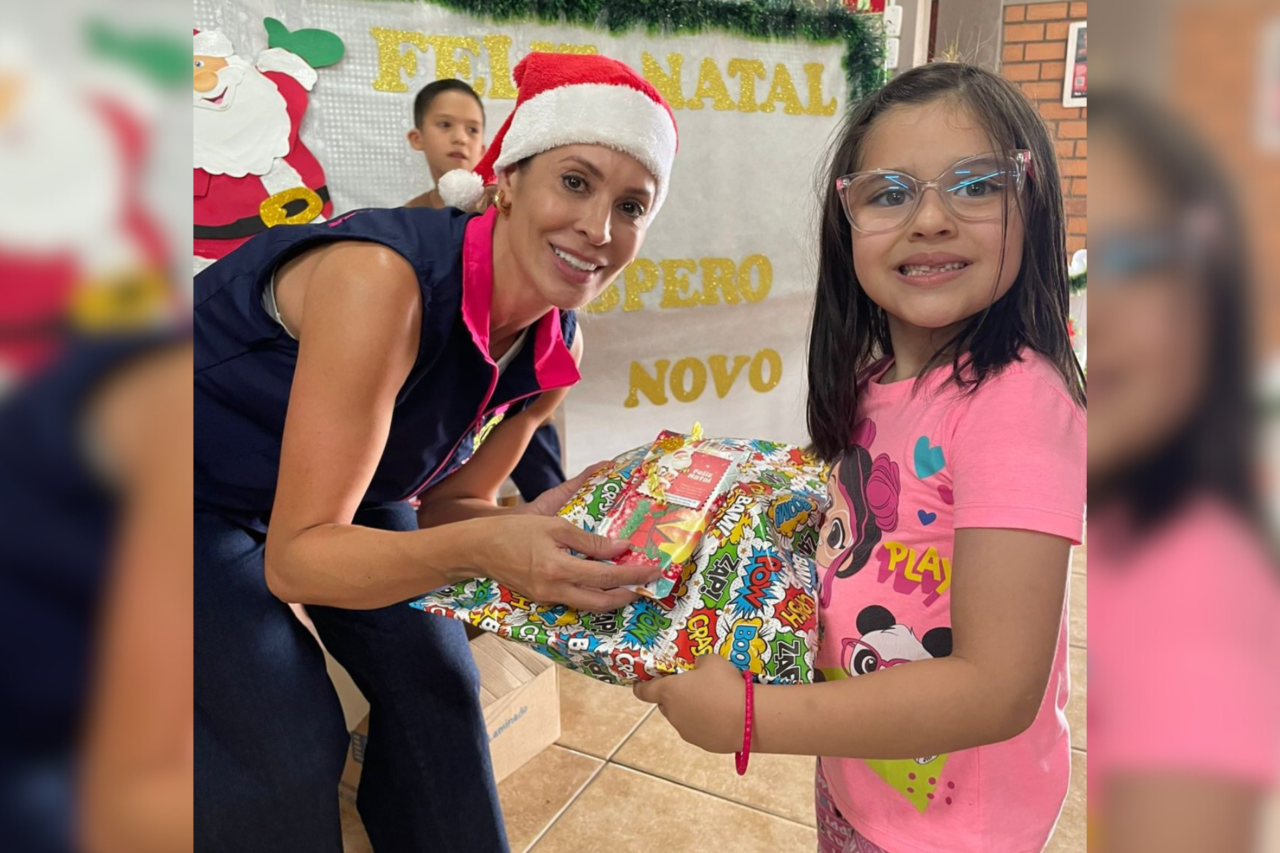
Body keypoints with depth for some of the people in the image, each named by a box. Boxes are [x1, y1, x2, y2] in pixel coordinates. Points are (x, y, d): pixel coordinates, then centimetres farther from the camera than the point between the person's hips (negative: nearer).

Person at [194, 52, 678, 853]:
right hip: (203, 487, -5)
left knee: (433, 676, 1)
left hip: (338, 485, 6)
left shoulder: (557, 350, -15)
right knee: (290, 745, -13)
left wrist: (531, 530, -25)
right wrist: (483, 551, -48)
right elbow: (297, 556, -34)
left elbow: (448, 503, -5)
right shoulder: (382, 277, -37)